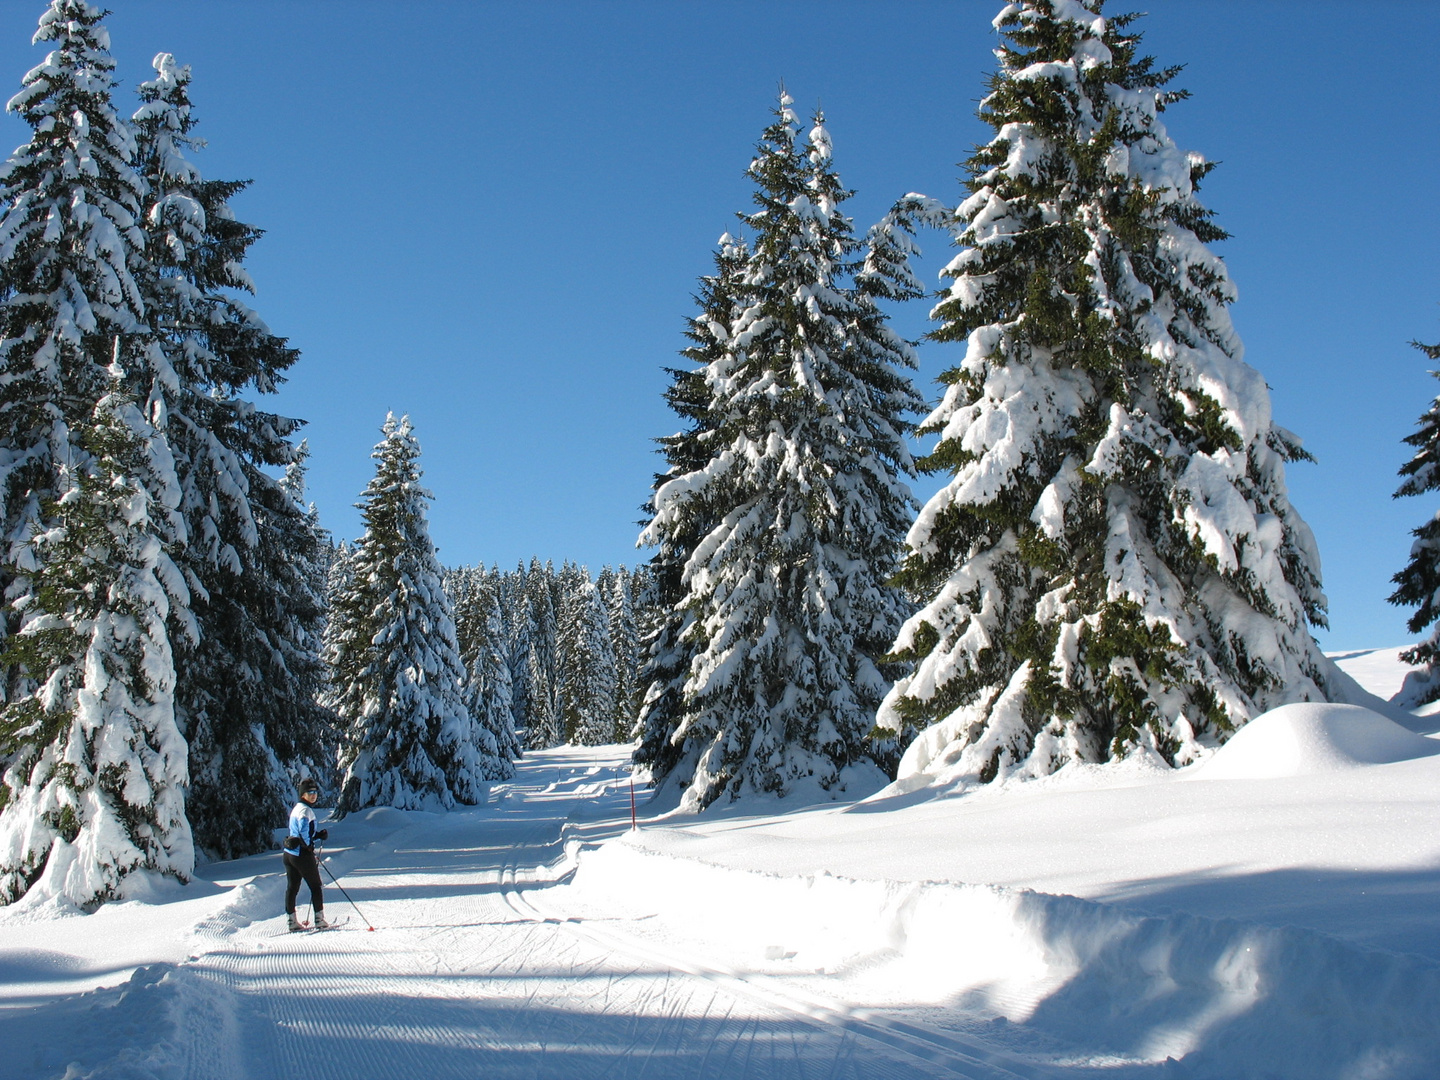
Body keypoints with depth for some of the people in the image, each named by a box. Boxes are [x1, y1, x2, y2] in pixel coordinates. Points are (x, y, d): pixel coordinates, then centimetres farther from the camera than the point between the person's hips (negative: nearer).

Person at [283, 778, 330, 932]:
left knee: (292, 887, 11)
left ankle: (292, 922, 14)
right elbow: (303, 829, -28)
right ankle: (319, 920, 8)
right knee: (315, 886, 4)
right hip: (302, 854, -9)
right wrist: (308, 846, -12)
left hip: (289, 854, 9)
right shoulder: (305, 810, -14)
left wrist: (320, 834, 6)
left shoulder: (297, 808, 16)